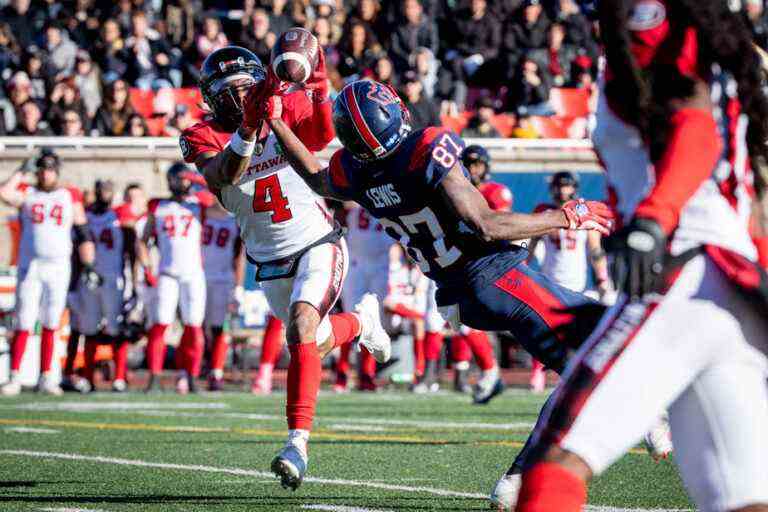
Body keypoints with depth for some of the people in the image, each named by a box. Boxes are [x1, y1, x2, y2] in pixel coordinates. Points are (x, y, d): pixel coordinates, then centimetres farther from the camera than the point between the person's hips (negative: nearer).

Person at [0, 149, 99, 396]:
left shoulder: (70, 197, 8)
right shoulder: (26, 193, 5)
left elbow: (83, 234, 9)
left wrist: (88, 266, 2)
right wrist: (20, 173, -3)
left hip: (58, 269, 1)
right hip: (30, 268, -1)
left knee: (50, 326, 5)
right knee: (24, 325, -6)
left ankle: (46, 378, 11)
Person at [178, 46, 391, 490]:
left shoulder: (287, 110, -7)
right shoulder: (205, 137, -7)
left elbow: (323, 135, -28)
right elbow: (224, 174, -29)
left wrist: (318, 90, -45)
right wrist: (249, 124, -44)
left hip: (318, 242, -3)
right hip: (271, 265, 3)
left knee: (301, 326, -26)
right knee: (317, 343, 14)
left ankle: (299, 441, -24)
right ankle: (361, 320, 50)